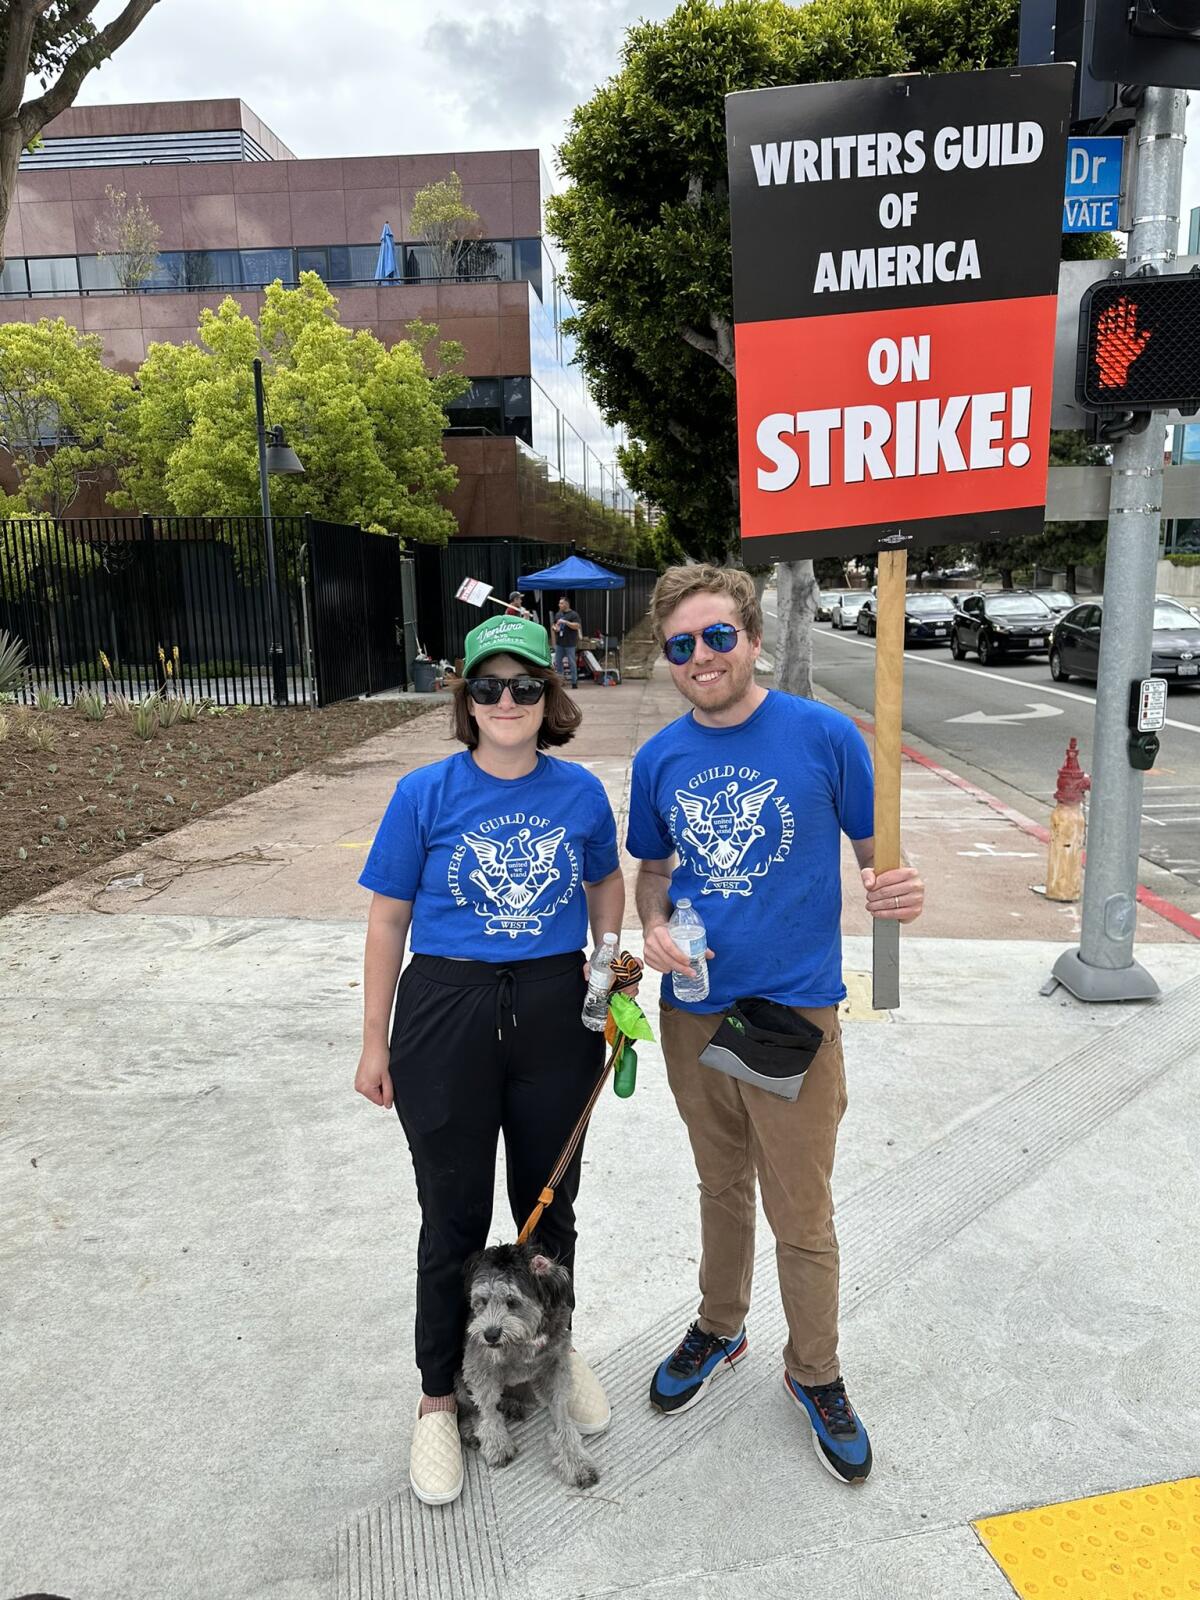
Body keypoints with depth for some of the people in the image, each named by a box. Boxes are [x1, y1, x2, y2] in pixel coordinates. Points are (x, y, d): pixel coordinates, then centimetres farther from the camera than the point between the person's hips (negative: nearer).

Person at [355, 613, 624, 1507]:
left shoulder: (579, 791, -2)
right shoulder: (426, 794, -8)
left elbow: (606, 882, 15)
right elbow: (388, 918, -3)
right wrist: (375, 1043, -1)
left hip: (557, 1014, 2)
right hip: (447, 1014, -2)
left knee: (550, 1205, 18)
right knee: (454, 1217, 11)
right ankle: (439, 1398, 34)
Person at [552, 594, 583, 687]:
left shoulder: (573, 614, -5)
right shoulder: (558, 614, 13)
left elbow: (577, 626, -16)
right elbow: (554, 625, 24)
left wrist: (565, 622, -22)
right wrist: (555, 628, 0)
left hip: (570, 643, -6)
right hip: (559, 643, 6)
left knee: (572, 663, -3)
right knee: (558, 662, 9)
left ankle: (574, 682, 3)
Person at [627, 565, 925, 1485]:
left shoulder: (824, 736, -11)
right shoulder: (659, 759, 0)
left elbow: (877, 851, -4)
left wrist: (899, 892, -26)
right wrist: (656, 928, -9)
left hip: (796, 1012, -3)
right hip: (693, 1012, 4)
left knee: (802, 1215, 9)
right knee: (723, 1188, 23)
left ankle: (816, 1373, 35)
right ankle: (720, 1330, 47)